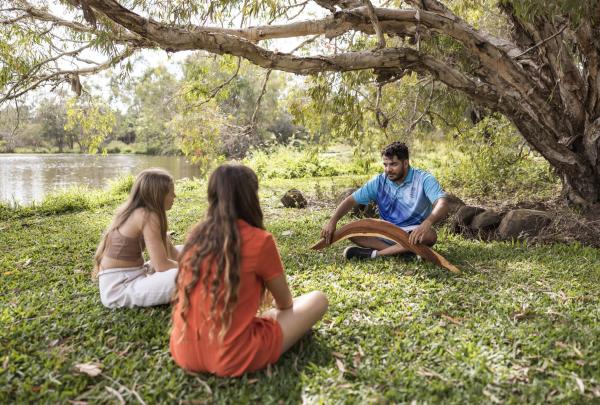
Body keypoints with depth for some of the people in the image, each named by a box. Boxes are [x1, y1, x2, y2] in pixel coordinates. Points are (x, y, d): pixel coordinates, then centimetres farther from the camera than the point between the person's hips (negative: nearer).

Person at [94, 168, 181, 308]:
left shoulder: (140, 213, 7)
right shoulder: (147, 216, -20)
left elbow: (172, 252, 12)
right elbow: (162, 265, -23)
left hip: (131, 277, 10)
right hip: (118, 288, -10)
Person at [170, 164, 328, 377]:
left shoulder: (196, 235, 2)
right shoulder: (259, 240, -15)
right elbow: (285, 302, 2)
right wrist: (277, 310, 26)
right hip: (232, 360, -6)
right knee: (318, 300, 5)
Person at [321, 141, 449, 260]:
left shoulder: (424, 179, -12)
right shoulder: (379, 182, -2)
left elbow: (442, 204, -27)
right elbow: (351, 200, -2)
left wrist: (426, 223, -48)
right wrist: (332, 221, -17)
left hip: (414, 233, -3)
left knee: (430, 234, -37)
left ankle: (375, 253, -32)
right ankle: (406, 251, -28)